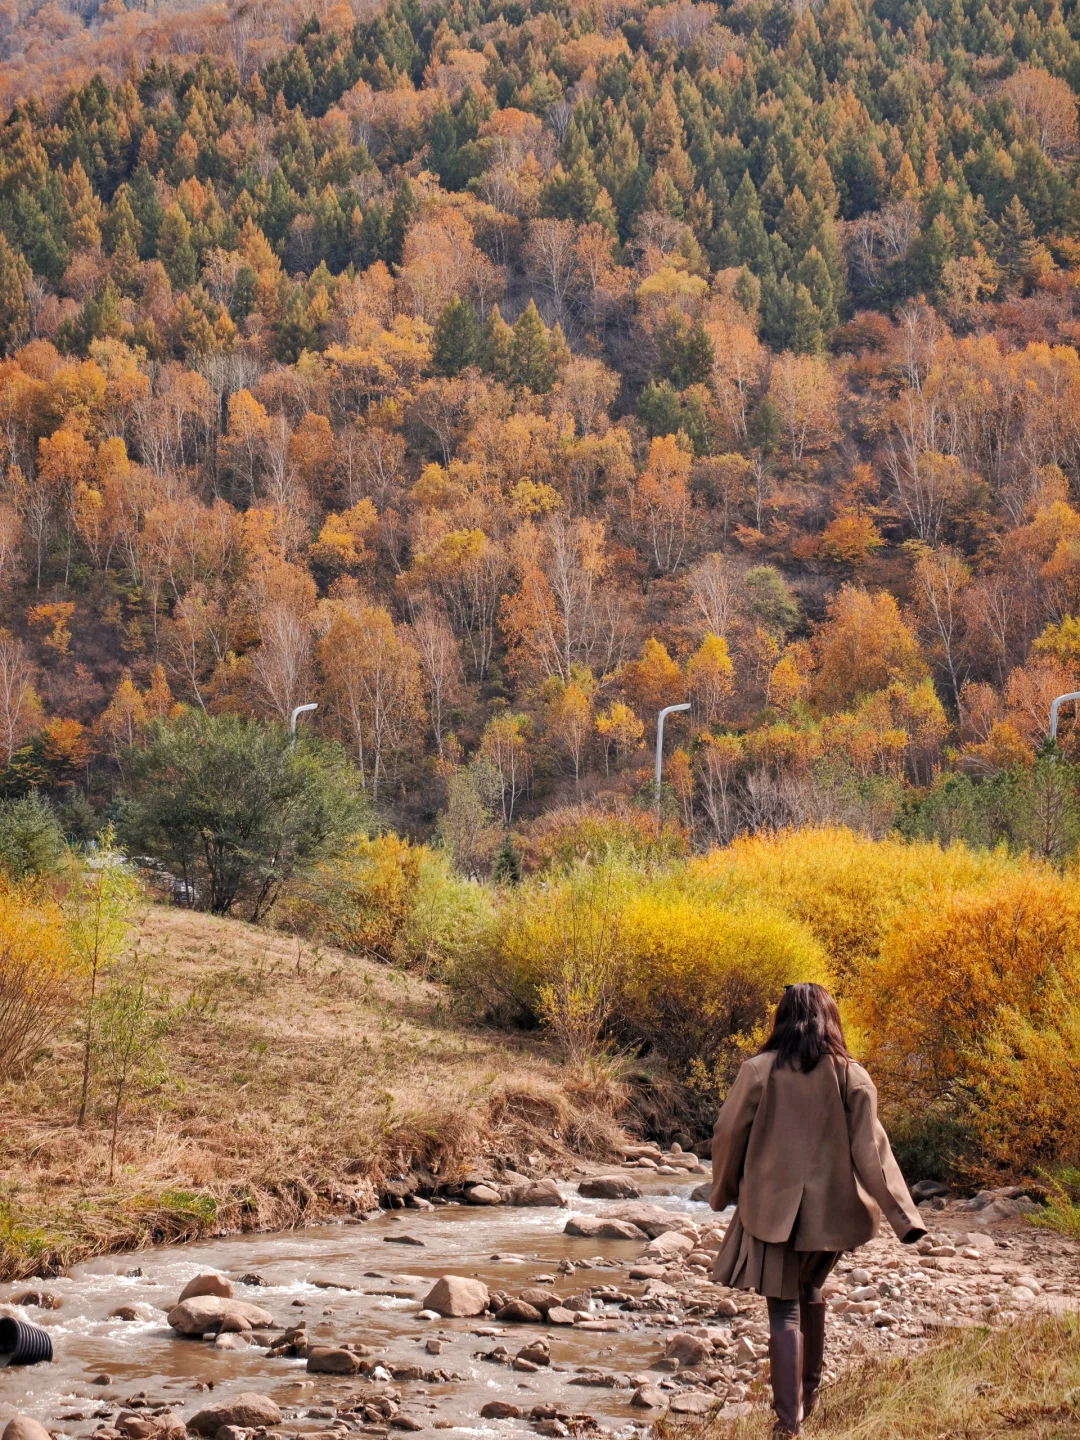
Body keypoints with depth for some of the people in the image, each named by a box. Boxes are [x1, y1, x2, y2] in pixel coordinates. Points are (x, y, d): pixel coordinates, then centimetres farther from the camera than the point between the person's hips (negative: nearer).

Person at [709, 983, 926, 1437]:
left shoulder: (760, 1070, -6)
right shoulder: (851, 1077, -4)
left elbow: (728, 1134, -1)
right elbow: (871, 1151, -8)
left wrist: (724, 1191, 16)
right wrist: (903, 1216, -6)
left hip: (772, 1207, -3)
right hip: (831, 1209, 3)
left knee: (783, 1309, 0)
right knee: (809, 1291, 26)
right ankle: (809, 1392, 35)